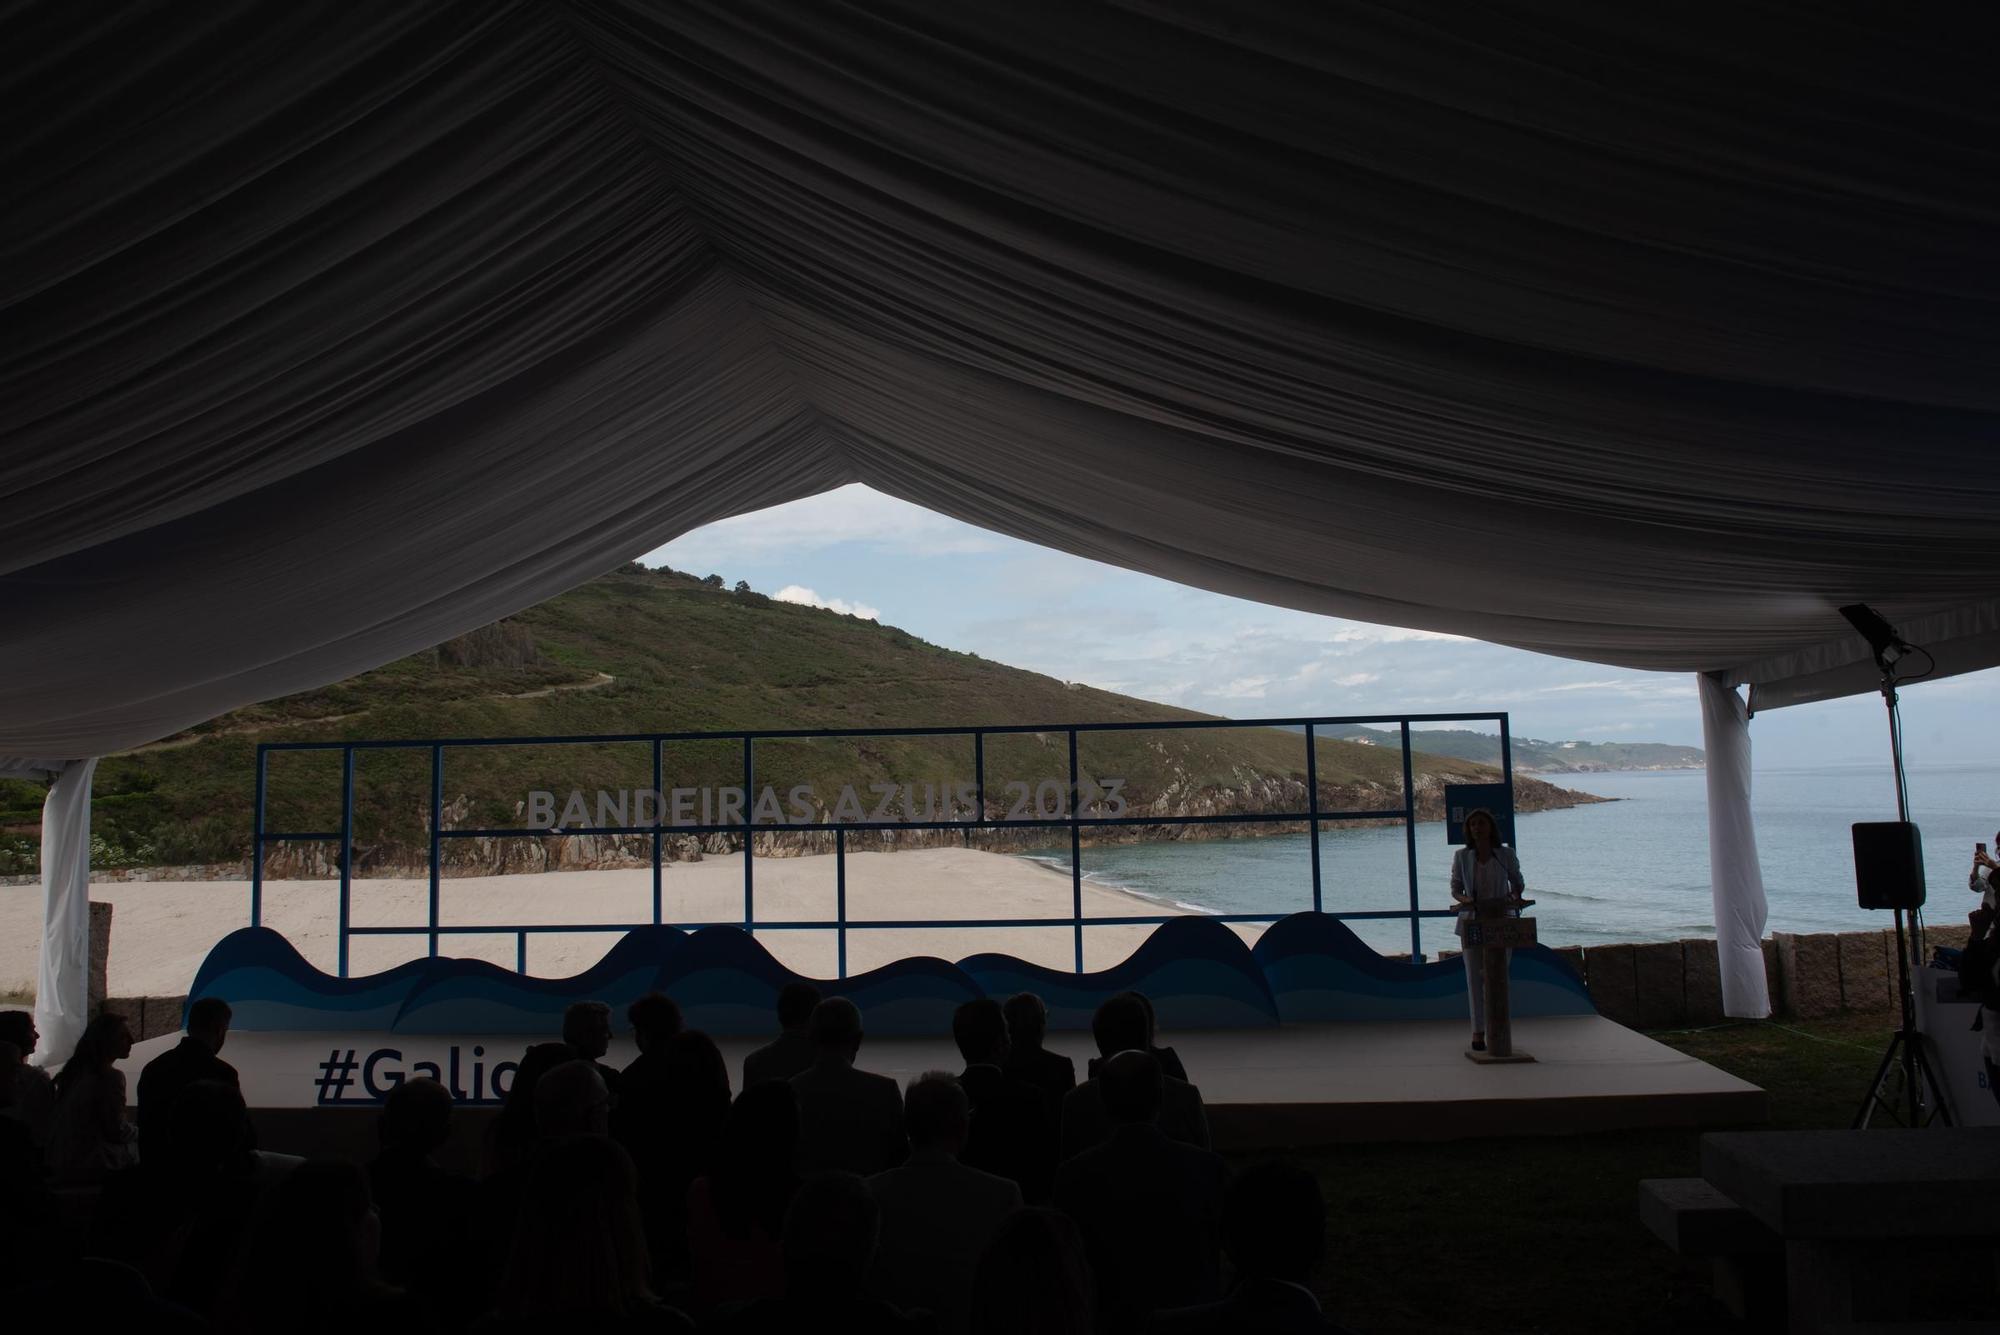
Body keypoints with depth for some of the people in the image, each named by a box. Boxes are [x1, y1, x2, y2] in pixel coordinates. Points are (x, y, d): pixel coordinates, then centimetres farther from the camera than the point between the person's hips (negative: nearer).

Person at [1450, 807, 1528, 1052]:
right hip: (1472, 923, 0)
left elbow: (1518, 883, 13)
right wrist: (1464, 899, -14)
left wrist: (1515, 897, -9)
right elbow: (1455, 889, 7)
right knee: (1475, 978, 0)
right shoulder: (1461, 857, 2)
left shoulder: (1506, 854, 1)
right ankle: (1478, 1031, 7)